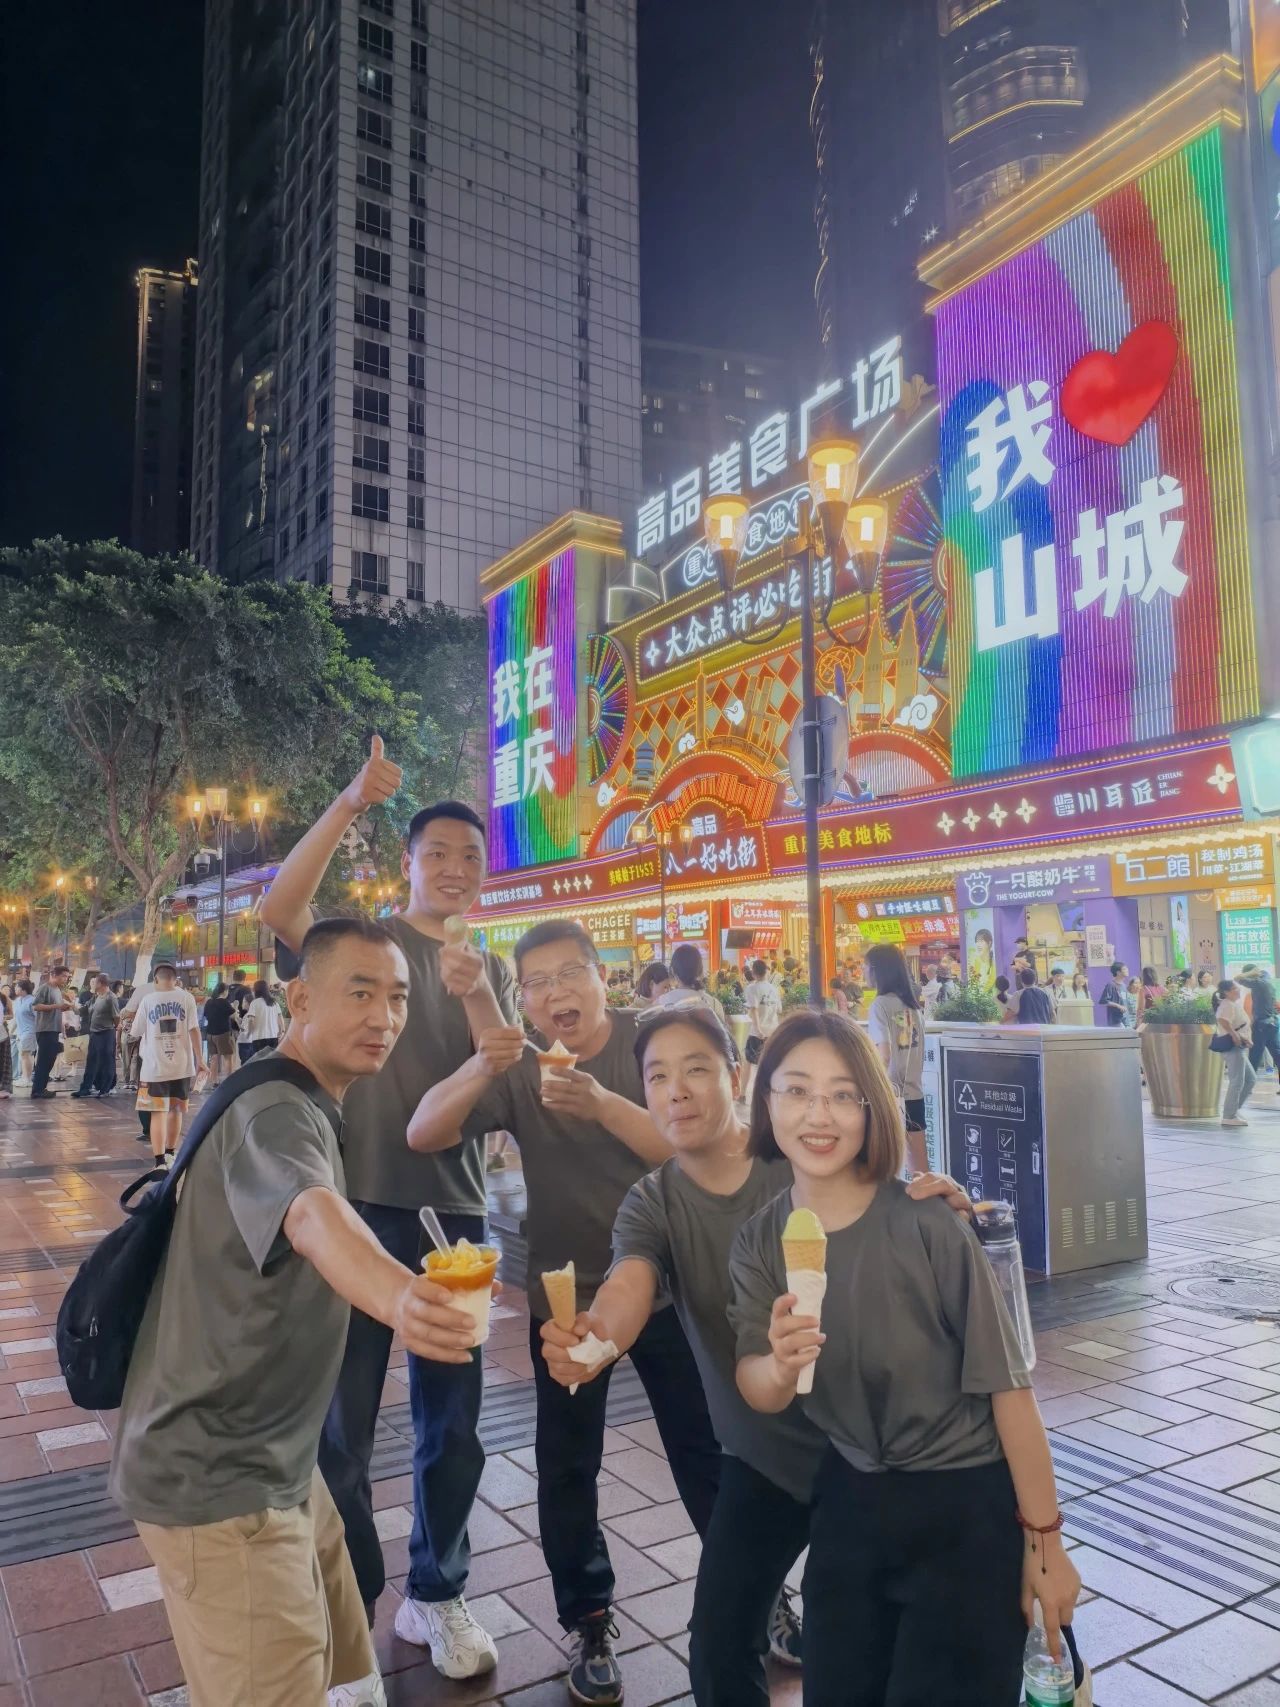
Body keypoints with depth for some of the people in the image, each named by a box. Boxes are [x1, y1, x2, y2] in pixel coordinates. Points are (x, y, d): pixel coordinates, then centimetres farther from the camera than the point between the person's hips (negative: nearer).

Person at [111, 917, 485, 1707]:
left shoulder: (307, 1107, 9)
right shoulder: (275, 1111, -24)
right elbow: (314, 1218, -46)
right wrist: (398, 1295, -65)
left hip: (273, 1463, 10)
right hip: (217, 1480, -10)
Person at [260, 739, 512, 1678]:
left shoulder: (494, 973, 9)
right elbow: (278, 909, -22)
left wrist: (475, 996, -20)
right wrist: (351, 803, -30)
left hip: (454, 1211, 4)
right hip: (358, 1202, -3)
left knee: (453, 1422, 14)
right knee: (340, 1417, 6)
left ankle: (436, 1593, 34)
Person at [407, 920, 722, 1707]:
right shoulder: (516, 1069, -7)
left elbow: (686, 1150, -24)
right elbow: (422, 1134, -17)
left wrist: (604, 1104, -40)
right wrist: (481, 1068, -35)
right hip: (565, 1292, 2)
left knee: (707, 1449, 9)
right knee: (566, 1464, 10)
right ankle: (590, 1625, 31)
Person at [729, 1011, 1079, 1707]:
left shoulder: (928, 1229, -24)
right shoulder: (757, 1242, -9)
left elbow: (1007, 1385, -16)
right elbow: (755, 1389, -14)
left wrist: (1044, 1540, -8)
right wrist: (780, 1366, -38)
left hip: (966, 1505, -4)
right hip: (848, 1503, 5)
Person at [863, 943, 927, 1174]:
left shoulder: (880, 1005, -11)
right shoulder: (913, 1006, 8)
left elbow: (884, 1057, -18)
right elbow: (919, 1053, 11)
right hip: (914, 1094, 6)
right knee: (920, 1168, 9)